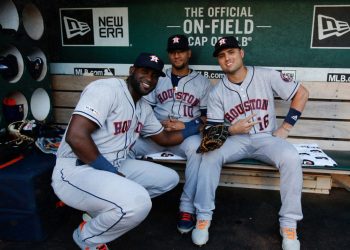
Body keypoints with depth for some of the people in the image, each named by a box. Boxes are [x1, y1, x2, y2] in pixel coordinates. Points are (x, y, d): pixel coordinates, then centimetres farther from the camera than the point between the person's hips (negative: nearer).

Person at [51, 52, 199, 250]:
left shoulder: (144, 108, 10)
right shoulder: (106, 88, -17)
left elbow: (164, 138, 23)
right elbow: (76, 137, -27)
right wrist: (111, 173, -19)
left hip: (114, 167, 9)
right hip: (76, 171, -9)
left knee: (169, 178, 9)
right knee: (137, 203, -32)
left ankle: (102, 208, 11)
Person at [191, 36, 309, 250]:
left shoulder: (266, 76, -4)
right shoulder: (217, 92, 0)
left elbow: (302, 94, 2)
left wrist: (286, 127, -5)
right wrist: (231, 130, -23)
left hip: (267, 138, -1)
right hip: (236, 140, 1)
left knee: (291, 158, -31)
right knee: (210, 154, -27)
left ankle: (289, 224, -15)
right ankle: (204, 216, -15)